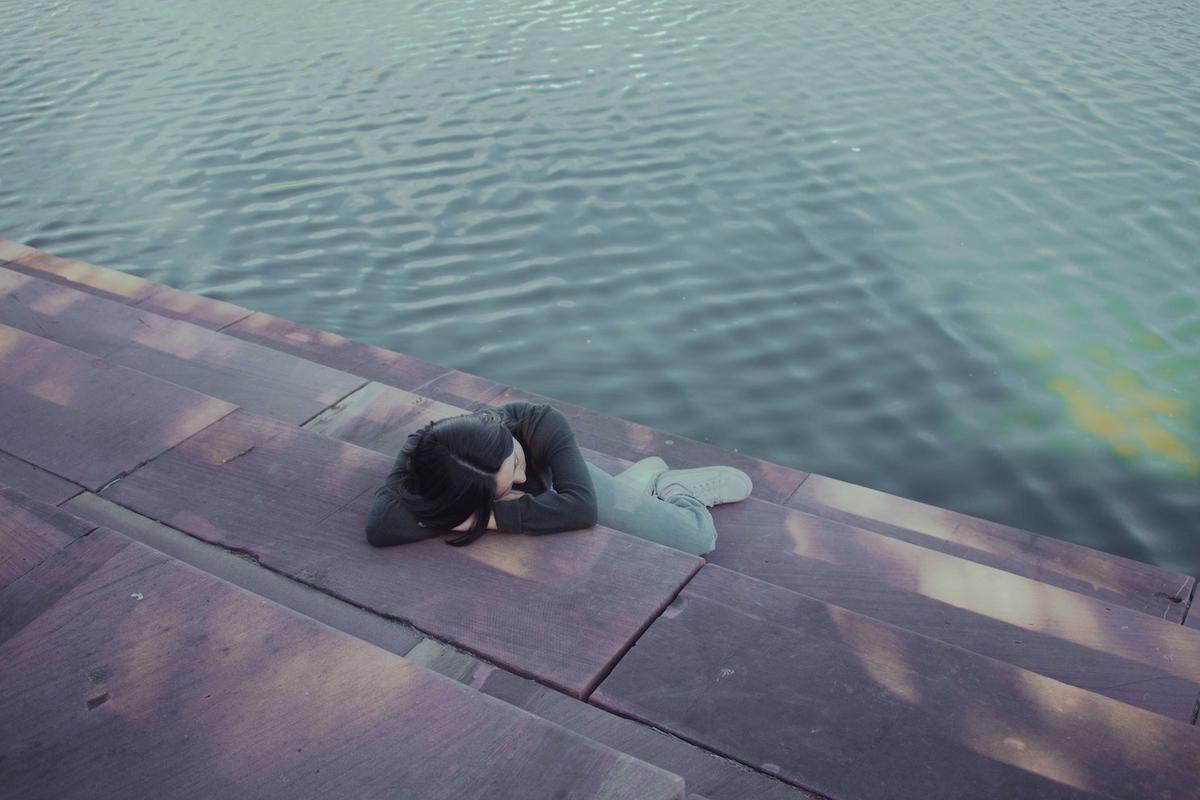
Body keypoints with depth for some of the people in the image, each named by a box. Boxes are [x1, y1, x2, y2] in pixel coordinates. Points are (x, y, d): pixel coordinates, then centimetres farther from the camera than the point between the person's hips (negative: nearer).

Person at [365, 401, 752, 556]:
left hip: (559, 486, -2)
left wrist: (493, 517, -55)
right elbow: (380, 526, -57)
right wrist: (481, 512, -52)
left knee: (699, 538, 6)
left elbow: (582, 507, -51)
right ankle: (649, 475, 56)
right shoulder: (418, 455, -43)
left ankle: (674, 487, 39)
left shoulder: (540, 423, -45)